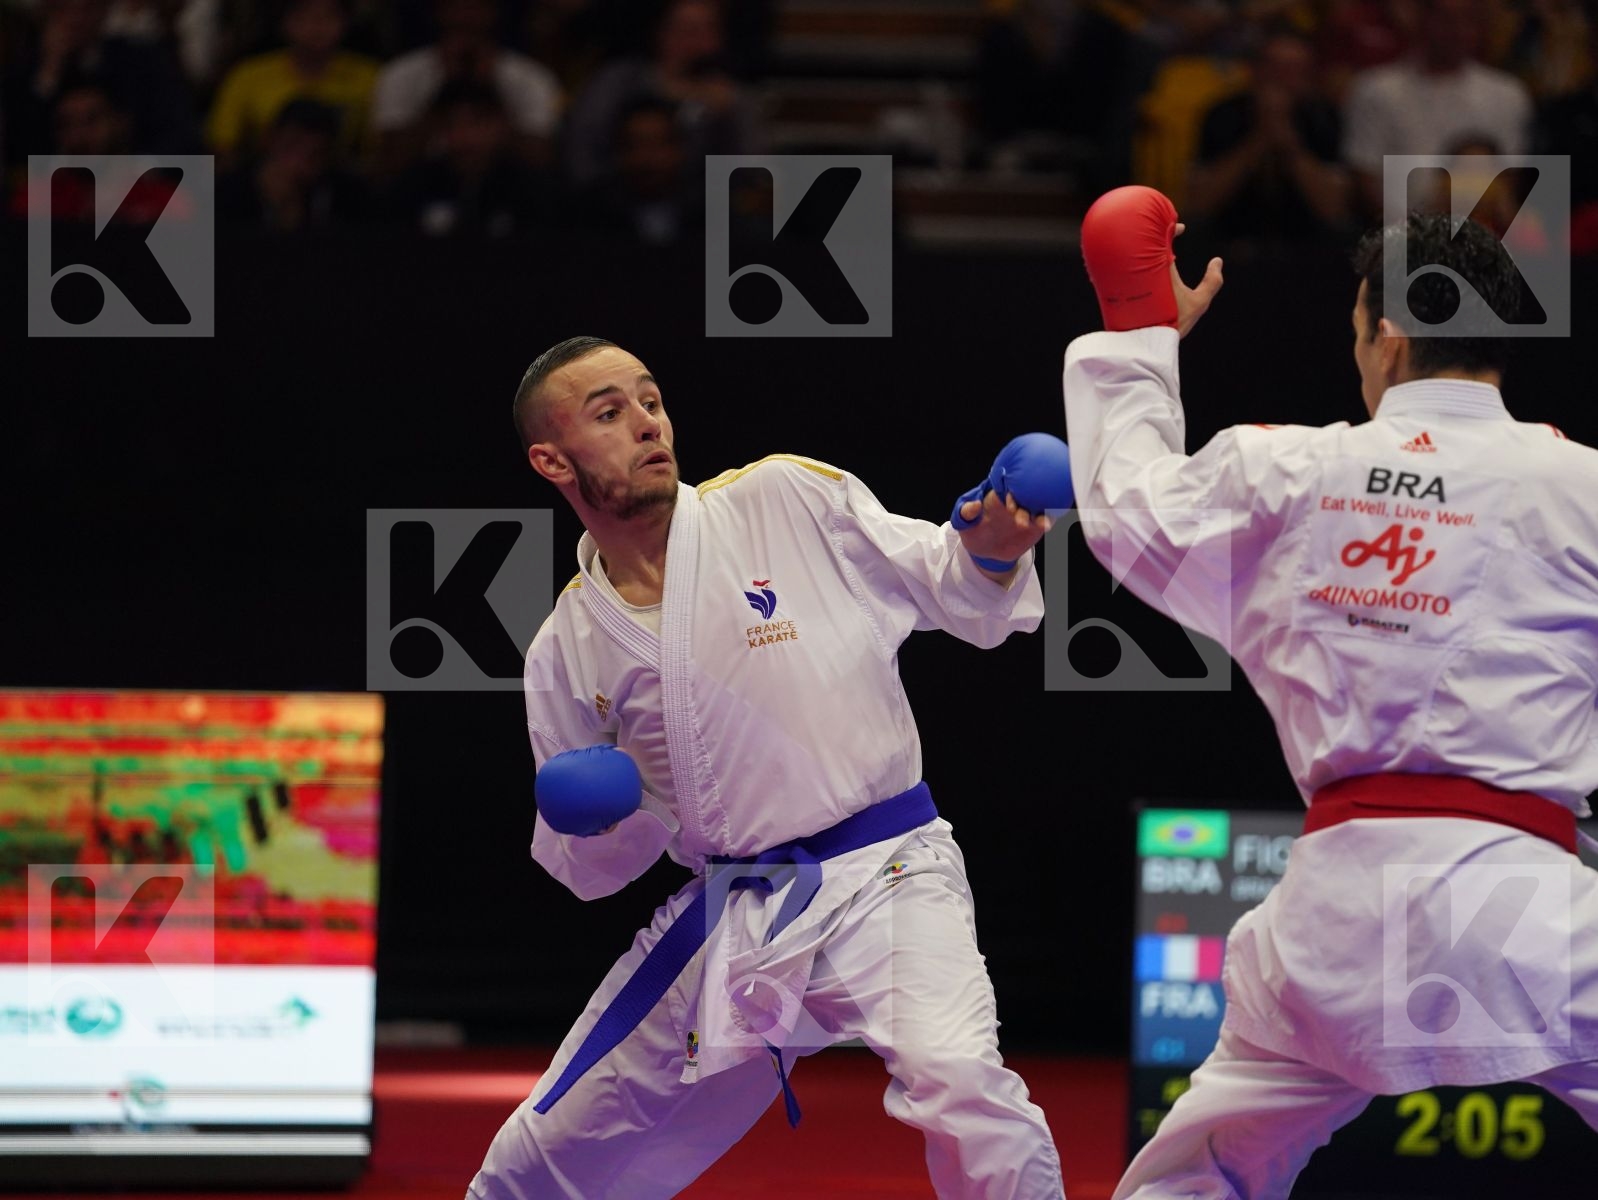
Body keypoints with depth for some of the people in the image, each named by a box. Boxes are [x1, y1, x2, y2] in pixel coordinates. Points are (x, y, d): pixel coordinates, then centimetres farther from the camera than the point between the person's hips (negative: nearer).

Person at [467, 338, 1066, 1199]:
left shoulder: (790, 501, -5)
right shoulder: (567, 654, 5)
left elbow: (959, 601, 3)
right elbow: (589, 869, 14)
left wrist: (990, 552, -19)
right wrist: (600, 821, -9)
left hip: (882, 877, -4)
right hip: (725, 920, 4)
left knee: (956, 1079, -34)